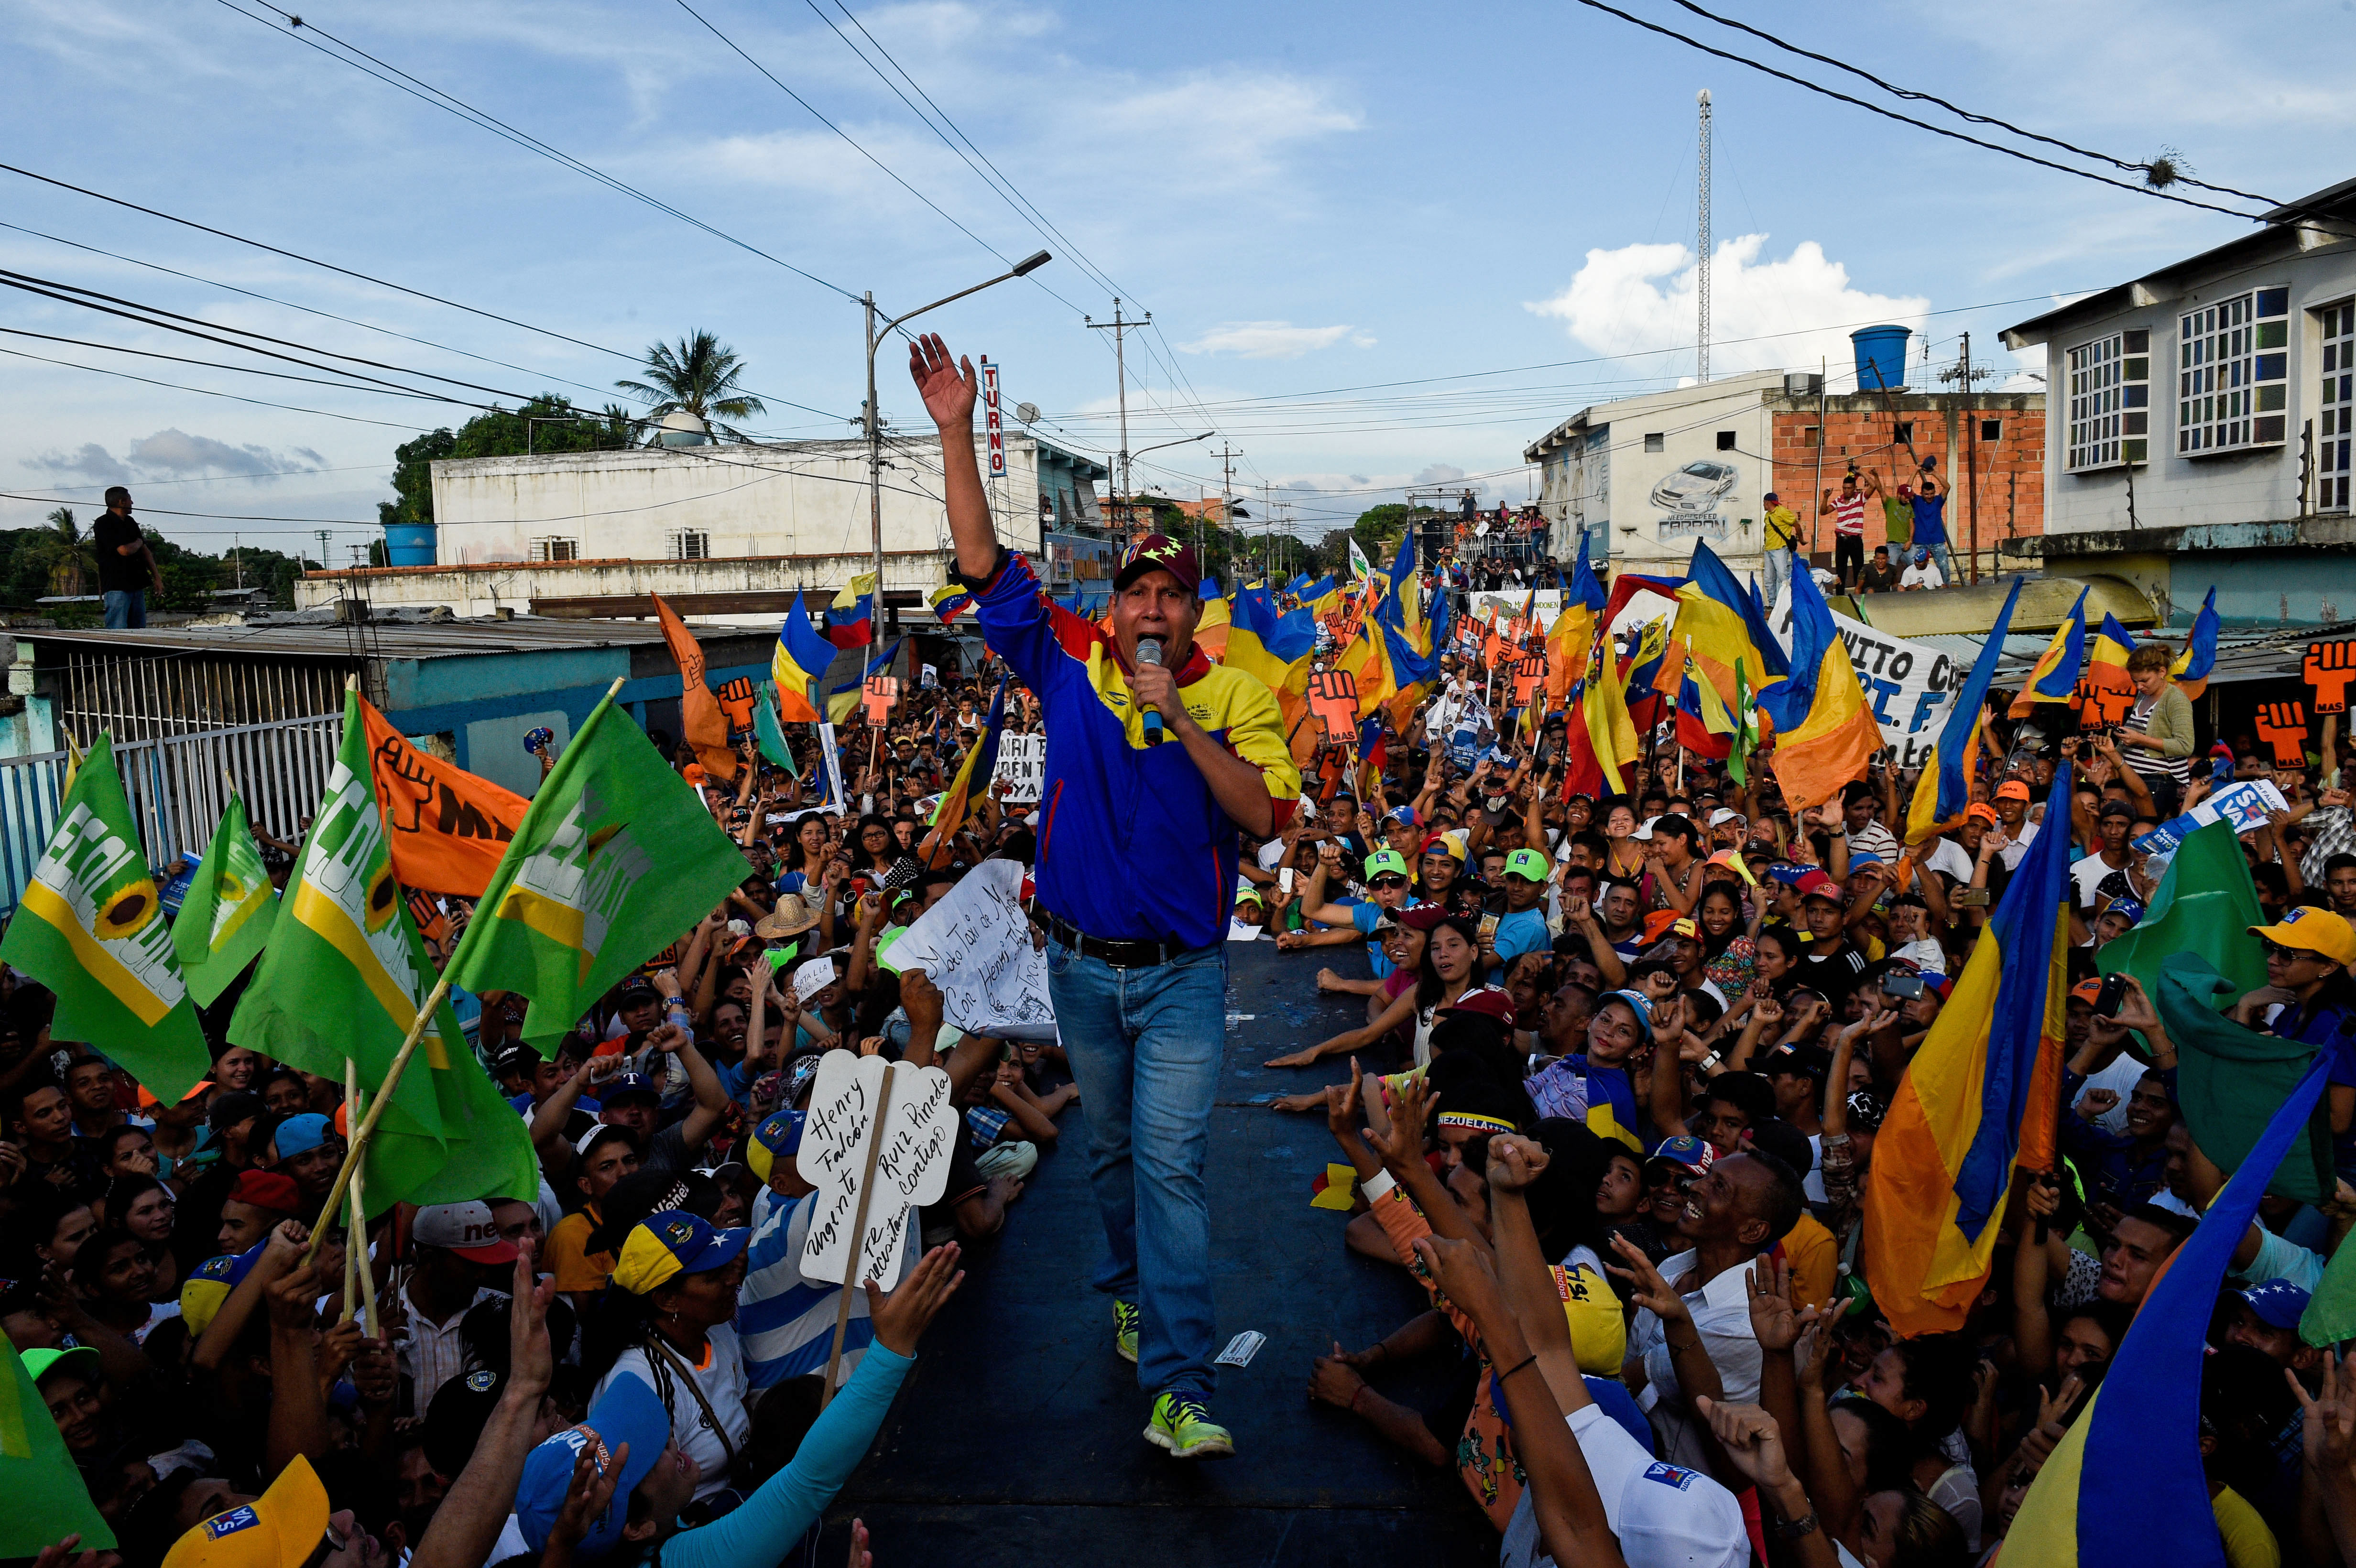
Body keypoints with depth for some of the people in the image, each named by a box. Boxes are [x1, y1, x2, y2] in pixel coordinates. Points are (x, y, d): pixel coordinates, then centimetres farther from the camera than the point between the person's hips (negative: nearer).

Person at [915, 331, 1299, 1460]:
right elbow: (985, 564, -4)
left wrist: (1181, 718, -21)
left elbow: (1264, 815, -15)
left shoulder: (1234, 696, -4)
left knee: (1171, 1163, -8)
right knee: (1110, 1154, 18)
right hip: (1081, 965, 3)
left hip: (1183, 972, -3)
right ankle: (1134, 1293, 41)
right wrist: (956, 432, -10)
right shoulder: (1071, 672, 0)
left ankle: (1180, 1389, -6)